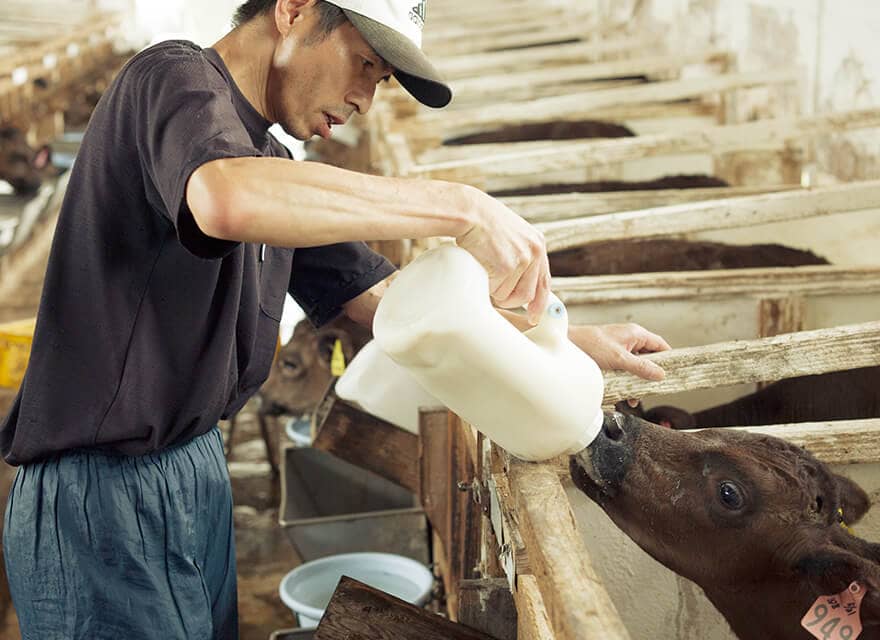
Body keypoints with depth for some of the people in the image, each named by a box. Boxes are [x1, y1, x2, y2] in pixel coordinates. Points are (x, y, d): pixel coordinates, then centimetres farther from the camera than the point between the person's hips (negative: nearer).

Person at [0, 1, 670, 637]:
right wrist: (462, 208, -32)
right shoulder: (175, 78, -14)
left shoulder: (271, 166, 13)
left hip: (199, 470, 8)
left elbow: (385, 296, 13)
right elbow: (227, 202, -38)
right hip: (102, 491, -8)